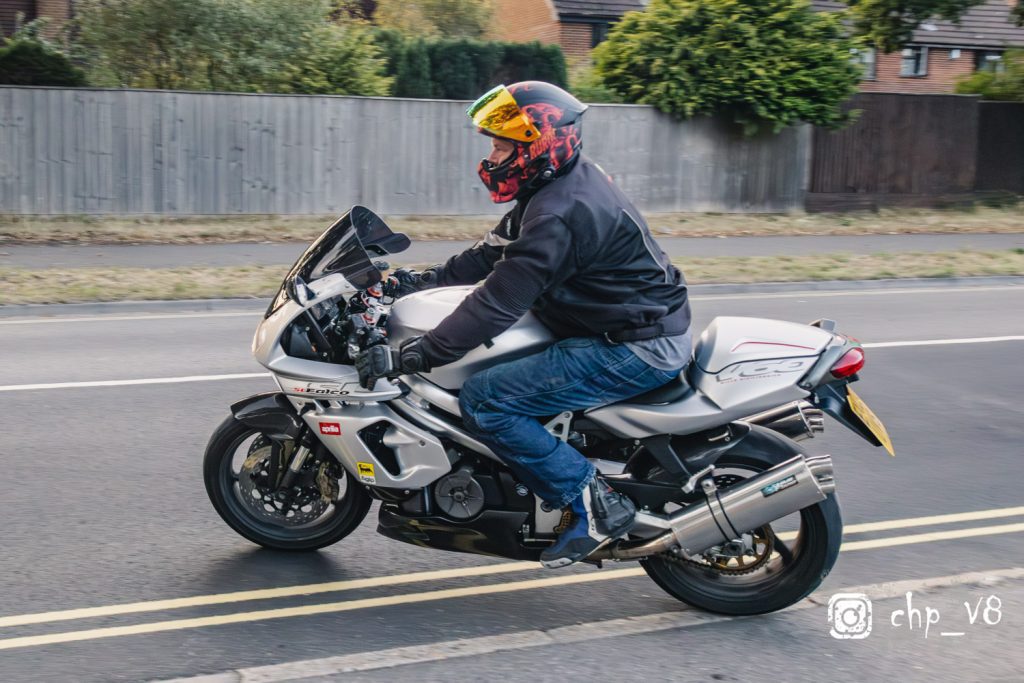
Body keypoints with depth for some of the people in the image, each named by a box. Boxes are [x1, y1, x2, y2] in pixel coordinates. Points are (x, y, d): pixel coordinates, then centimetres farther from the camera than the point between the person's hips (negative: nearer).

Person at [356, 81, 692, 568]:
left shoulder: (560, 213, -23)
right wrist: (420, 280, 16)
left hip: (633, 351, -11)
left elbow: (496, 304, -26)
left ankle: (593, 504, -10)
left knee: (484, 402, -15)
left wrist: (408, 358, -24)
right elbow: (494, 253, 19)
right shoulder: (568, 183, 10)